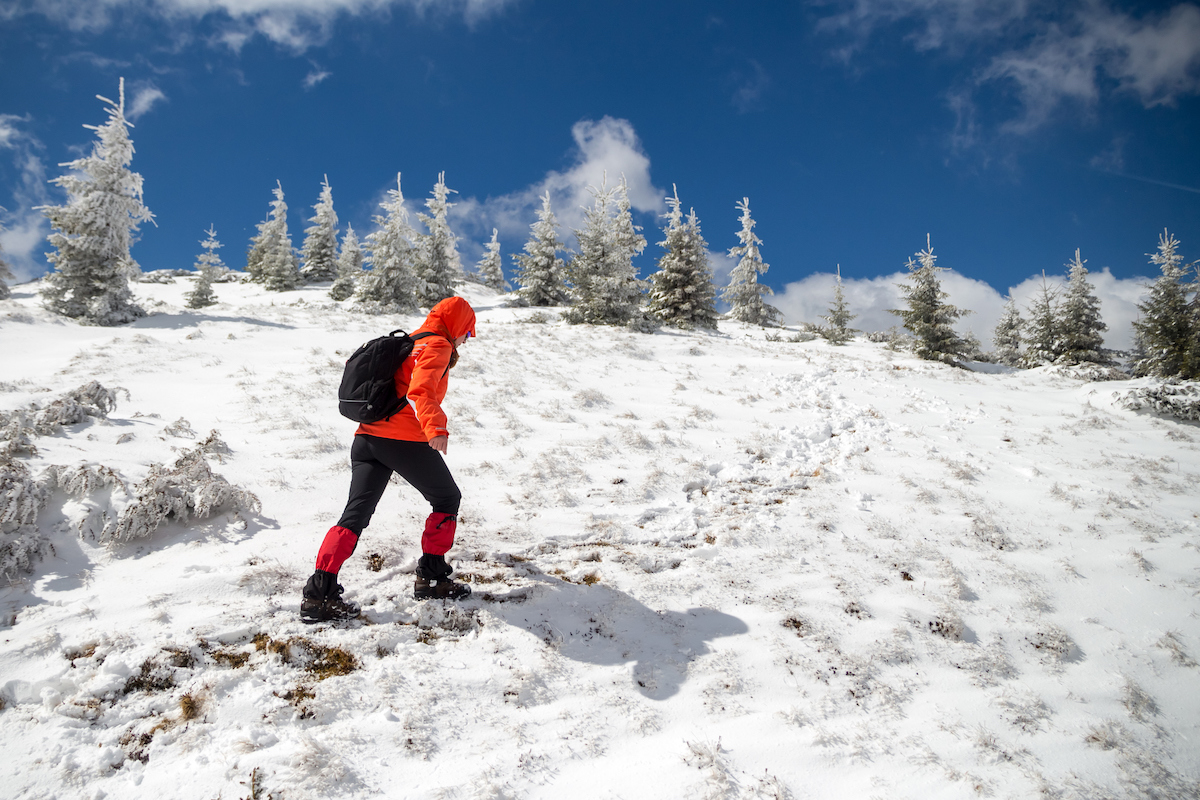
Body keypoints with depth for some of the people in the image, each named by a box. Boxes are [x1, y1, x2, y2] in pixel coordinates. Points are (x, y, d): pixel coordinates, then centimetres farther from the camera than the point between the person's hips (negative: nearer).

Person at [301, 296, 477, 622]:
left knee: (356, 514, 4)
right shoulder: (437, 346, -3)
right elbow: (421, 391, -22)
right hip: (406, 440, -8)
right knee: (447, 499, 13)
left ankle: (319, 591, -8)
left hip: (367, 437, 8)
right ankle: (431, 577, 14)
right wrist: (436, 429, -37)